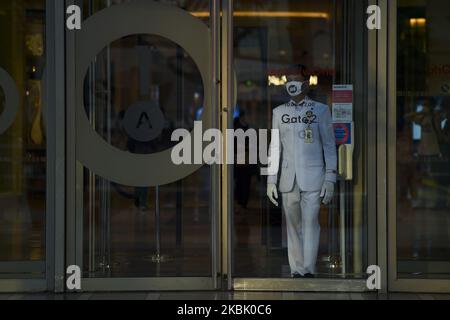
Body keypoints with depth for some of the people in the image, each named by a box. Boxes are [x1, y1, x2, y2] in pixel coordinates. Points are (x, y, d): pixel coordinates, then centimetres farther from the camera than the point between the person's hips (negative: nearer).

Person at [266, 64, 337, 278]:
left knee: (310, 221, -12)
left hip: (313, 178, -3)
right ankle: (296, 271, 8)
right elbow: (275, 148, 15)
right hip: (288, 179, 3)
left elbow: (329, 146, 3)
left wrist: (330, 179, -4)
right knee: (293, 225, 4)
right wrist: (271, 180, 8)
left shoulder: (320, 110, 5)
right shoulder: (279, 112, 14)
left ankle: (308, 269, -14)